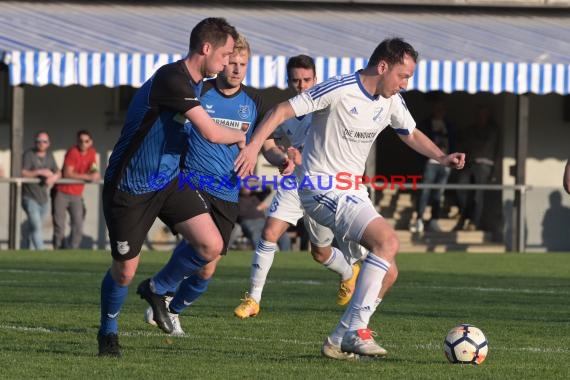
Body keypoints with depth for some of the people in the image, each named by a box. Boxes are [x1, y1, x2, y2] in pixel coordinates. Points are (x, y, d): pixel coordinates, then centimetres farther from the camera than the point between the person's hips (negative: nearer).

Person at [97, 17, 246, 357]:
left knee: (211, 246, -8)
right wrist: (240, 136, -9)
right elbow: (211, 133, -29)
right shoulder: (172, 79, -25)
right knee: (125, 270, 1)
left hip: (169, 180, 8)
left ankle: (156, 291, 17)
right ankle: (108, 331, 29)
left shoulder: (195, 83, 6)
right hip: (129, 186, -8)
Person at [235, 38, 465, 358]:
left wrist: (442, 157, 6)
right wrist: (254, 146, -27)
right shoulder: (338, 91, -18)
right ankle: (355, 331, -21)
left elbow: (412, 134, 23)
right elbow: (282, 111, -16)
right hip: (323, 191, -9)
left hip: (354, 193, 9)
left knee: (387, 271, 2)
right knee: (388, 240, -24)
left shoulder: (391, 101, 6)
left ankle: (341, 339, 10)